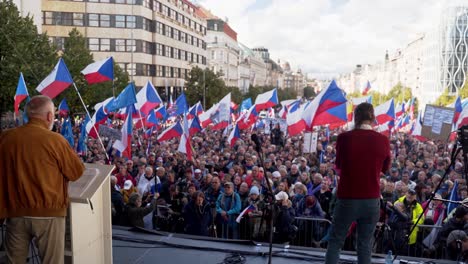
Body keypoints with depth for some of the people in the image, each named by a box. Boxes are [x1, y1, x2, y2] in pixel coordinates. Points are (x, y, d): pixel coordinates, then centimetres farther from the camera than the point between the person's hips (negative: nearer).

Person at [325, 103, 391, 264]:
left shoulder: (344, 138, -9)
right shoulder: (383, 140, -4)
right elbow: (385, 168, 12)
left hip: (347, 198, -2)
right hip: (372, 199, 2)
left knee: (335, 242, 11)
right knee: (365, 244, 13)